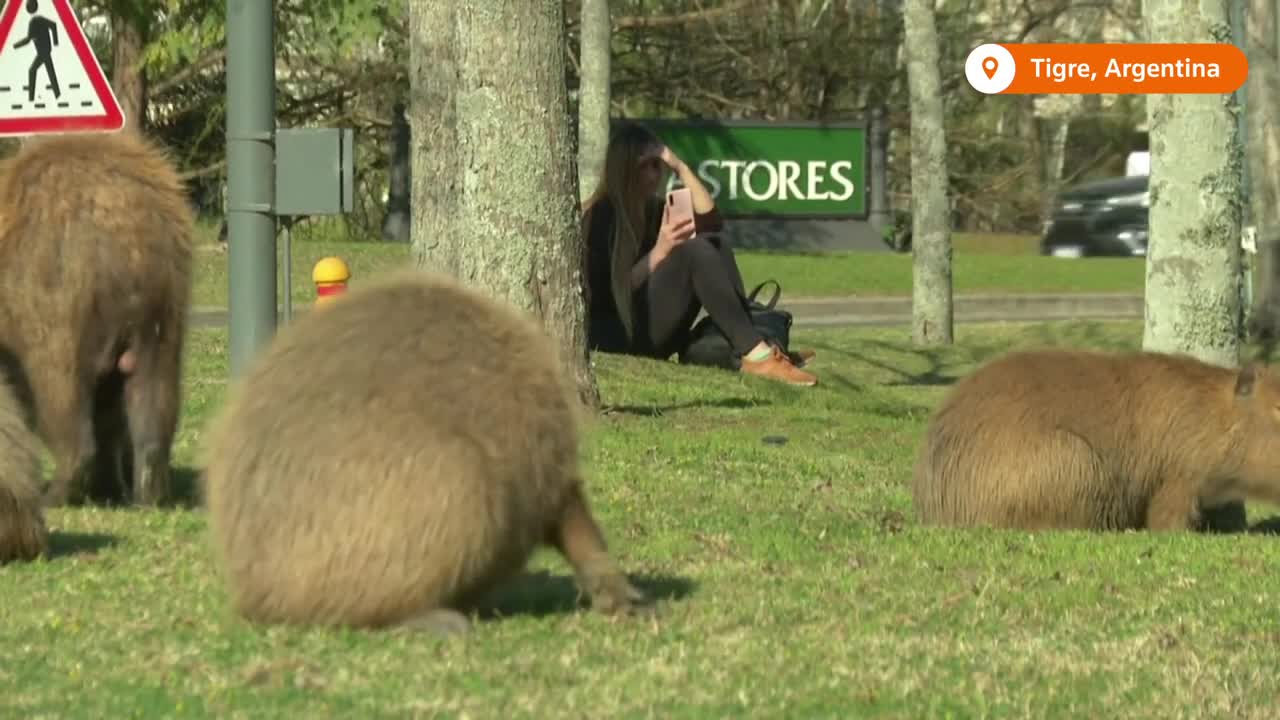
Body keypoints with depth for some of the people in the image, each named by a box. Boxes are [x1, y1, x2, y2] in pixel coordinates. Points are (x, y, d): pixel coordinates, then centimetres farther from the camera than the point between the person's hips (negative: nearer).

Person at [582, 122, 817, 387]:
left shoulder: (652, 209, 15)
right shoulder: (599, 216, -9)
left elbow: (712, 223, 0)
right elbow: (613, 292, -16)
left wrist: (681, 167, -4)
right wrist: (660, 252, -24)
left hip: (654, 335, 8)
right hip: (617, 333, -8)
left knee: (714, 245, -7)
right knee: (693, 251, -25)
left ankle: (751, 348, -21)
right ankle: (757, 355, -36)